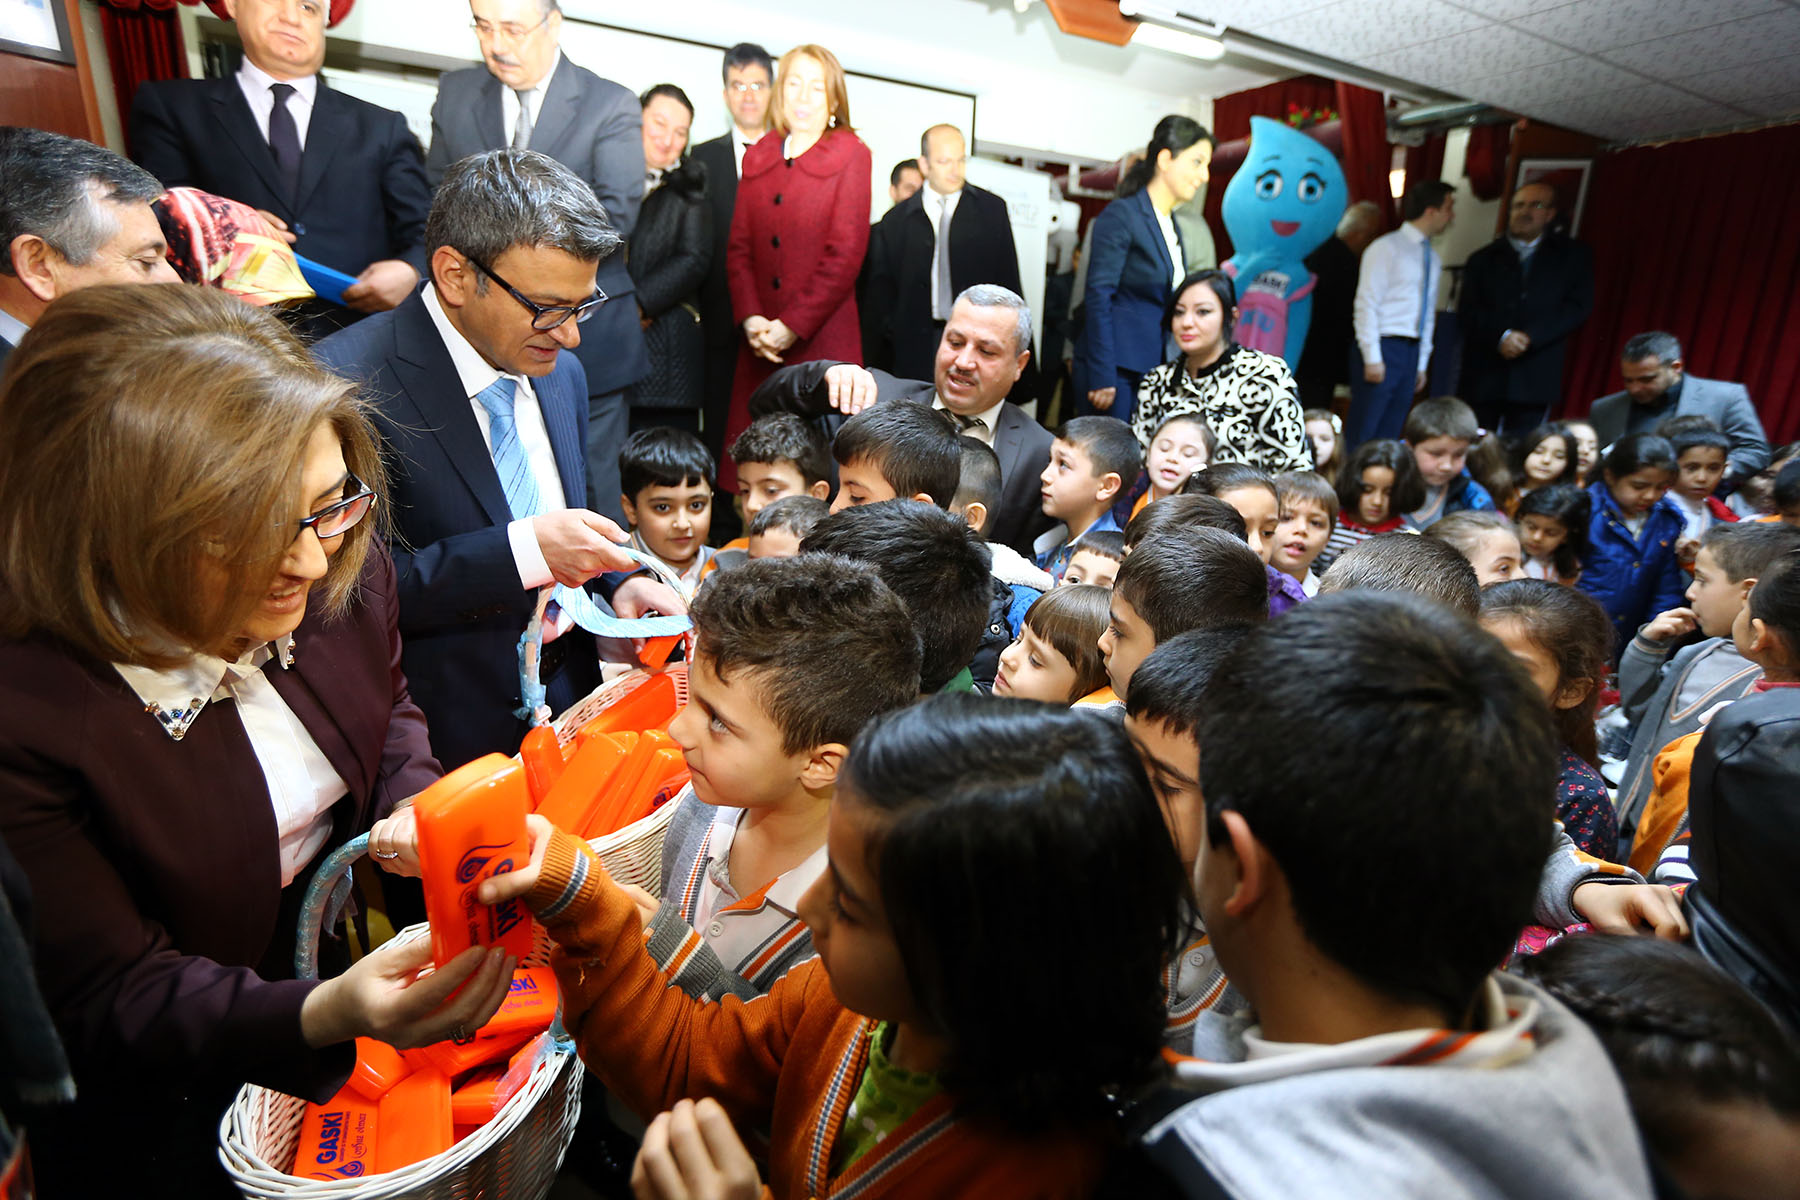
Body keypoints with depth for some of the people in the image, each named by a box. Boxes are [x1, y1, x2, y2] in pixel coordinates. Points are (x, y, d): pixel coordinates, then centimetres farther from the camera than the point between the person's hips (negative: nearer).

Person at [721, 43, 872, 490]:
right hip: (760, 346, 4)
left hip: (822, 340, -4)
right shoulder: (757, 157, 17)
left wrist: (792, 326, -11)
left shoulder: (851, 154, 4)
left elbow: (846, 253, -6)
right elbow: (739, 247, 12)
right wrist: (750, 318, -5)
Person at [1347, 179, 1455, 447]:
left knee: (1389, 435, 7)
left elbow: (1428, 313, 21)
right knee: (1361, 434, -7)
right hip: (1383, 347, -7)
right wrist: (1372, 358, -16)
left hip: (1412, 352, 7)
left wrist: (1422, 364, 15)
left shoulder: (1432, 258, 18)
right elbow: (1366, 304, -10)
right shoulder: (1386, 248, -4)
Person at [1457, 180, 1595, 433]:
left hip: (1535, 377, 0)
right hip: (1483, 374, 1)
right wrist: (1500, 336, -14)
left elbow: (1578, 308, 2)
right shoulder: (1484, 258, 14)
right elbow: (1468, 310, 2)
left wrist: (1529, 336, -12)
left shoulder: (1572, 256, 13)